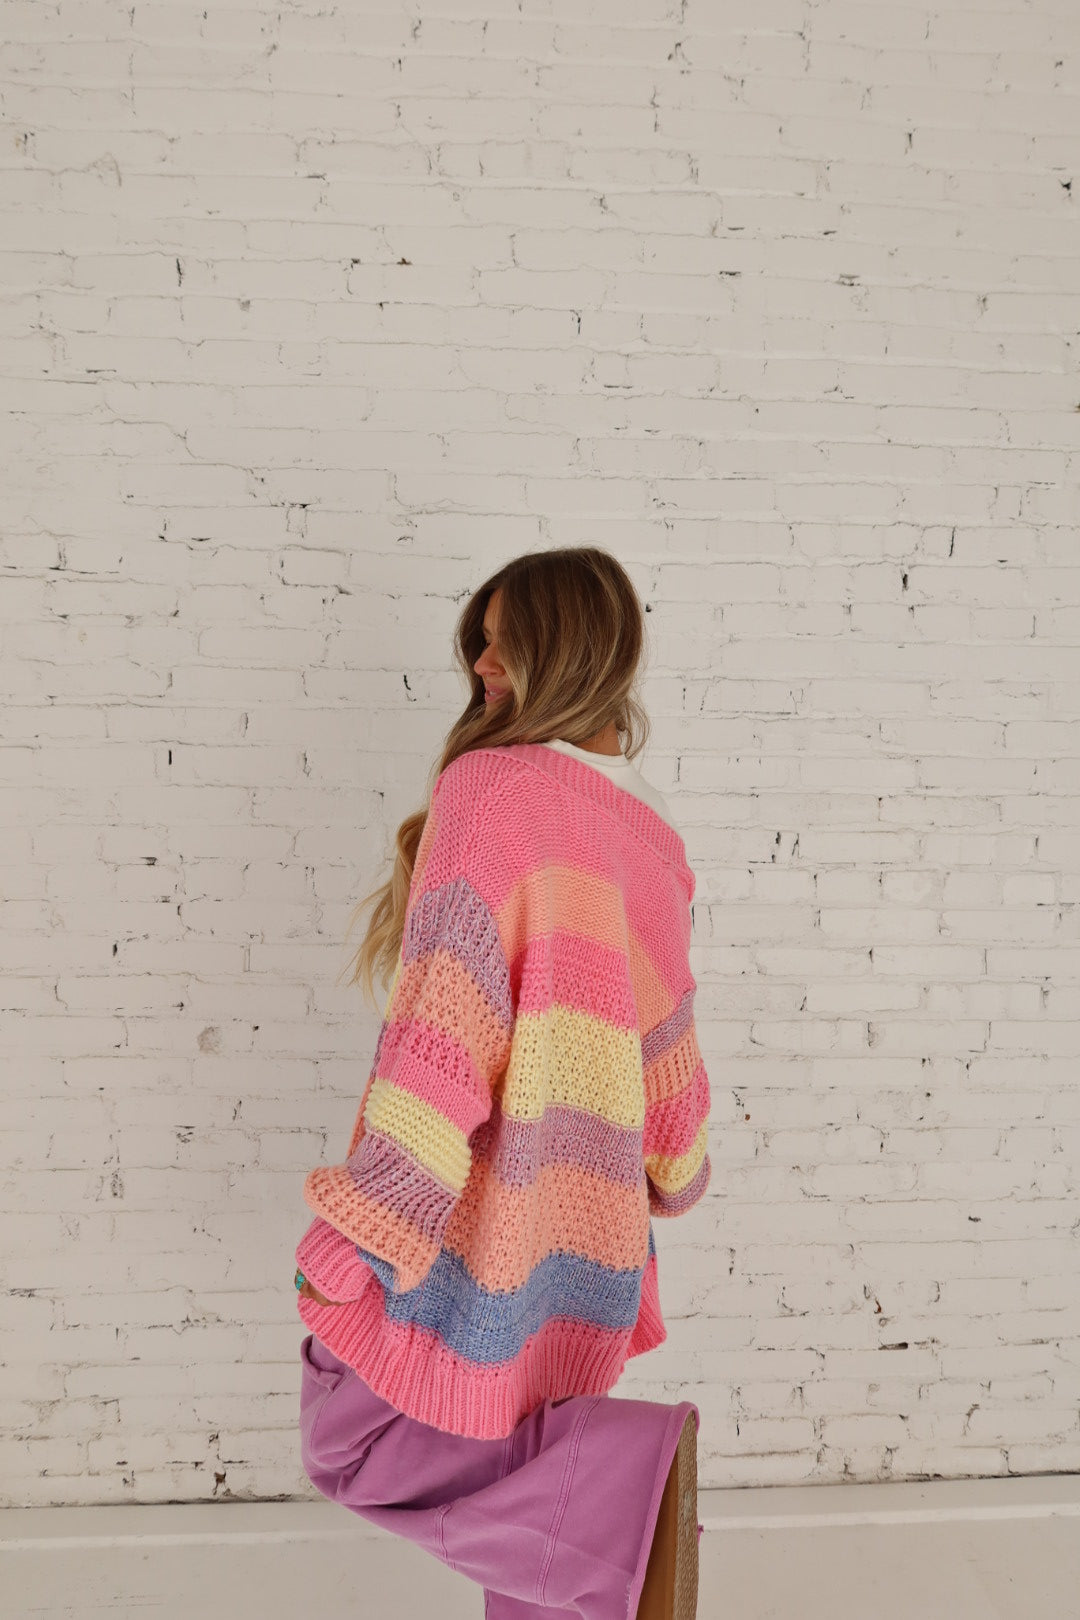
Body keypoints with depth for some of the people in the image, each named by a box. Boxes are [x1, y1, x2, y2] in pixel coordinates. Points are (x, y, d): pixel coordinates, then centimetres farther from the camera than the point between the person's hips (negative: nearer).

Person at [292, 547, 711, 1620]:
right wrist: (672, 1175, 27)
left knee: (351, 1447, 10)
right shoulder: (650, 830, 4)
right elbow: (664, 1038, 11)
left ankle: (629, 1477, -4)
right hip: (584, 1231, 8)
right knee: (523, 1468, 24)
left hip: (474, 1214, -7)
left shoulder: (493, 789, -18)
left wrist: (354, 1230, -18)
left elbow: (445, 1031, -23)